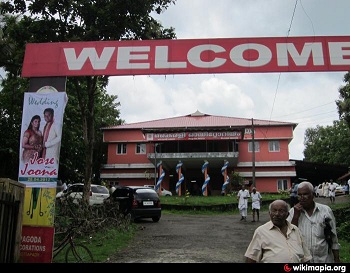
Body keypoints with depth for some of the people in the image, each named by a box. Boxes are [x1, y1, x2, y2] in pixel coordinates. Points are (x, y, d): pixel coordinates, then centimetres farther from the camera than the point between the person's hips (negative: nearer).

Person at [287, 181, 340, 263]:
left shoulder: (326, 210, -3)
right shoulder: (293, 212, -2)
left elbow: (333, 238, 3)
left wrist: (336, 259, 4)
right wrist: (296, 216, -16)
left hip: (324, 259, 0)